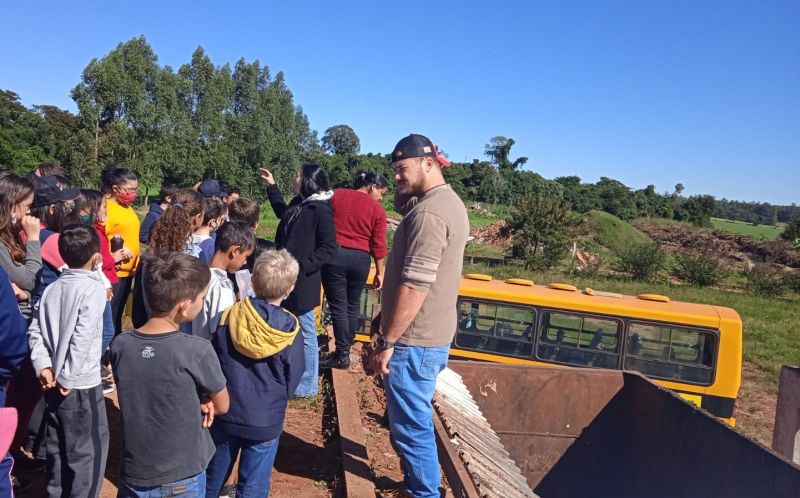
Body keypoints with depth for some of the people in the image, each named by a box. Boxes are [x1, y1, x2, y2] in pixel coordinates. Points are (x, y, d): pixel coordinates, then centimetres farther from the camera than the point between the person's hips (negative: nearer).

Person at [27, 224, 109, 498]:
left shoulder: (51, 288, 6)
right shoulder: (93, 288, -15)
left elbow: (34, 331, 3)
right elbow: (82, 337, -22)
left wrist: (43, 365, -1)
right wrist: (68, 377, -16)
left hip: (53, 384, 7)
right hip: (81, 386, -7)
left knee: (56, 445, 20)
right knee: (87, 450, 6)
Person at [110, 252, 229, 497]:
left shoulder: (120, 345, -11)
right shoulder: (198, 350, -24)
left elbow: (144, 396, 2)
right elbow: (222, 406, -8)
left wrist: (198, 402, -7)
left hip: (134, 476, 3)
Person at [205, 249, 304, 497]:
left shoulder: (230, 316, -11)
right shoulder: (290, 330, -16)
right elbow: (292, 381, -5)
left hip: (225, 414, 3)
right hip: (266, 421, -2)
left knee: (214, 476, 23)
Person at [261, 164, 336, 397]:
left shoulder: (321, 210, -17)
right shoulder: (298, 204, 9)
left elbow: (328, 248, -19)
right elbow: (282, 213, 33)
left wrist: (302, 266, -23)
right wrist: (272, 185, 32)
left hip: (302, 281, -9)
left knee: (306, 334, 4)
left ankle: (307, 385, 17)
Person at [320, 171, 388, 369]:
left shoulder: (336, 195, 4)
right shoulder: (377, 210, -1)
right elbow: (378, 245, -2)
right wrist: (380, 272, 7)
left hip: (334, 255, 0)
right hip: (360, 259, 0)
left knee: (338, 307, 3)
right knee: (352, 306, 15)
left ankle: (341, 355, 5)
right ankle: (346, 348, 25)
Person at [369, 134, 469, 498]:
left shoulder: (428, 213, -20)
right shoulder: (450, 203, 12)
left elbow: (415, 286, -25)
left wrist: (387, 341, -18)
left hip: (414, 342, -10)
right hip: (432, 336, 10)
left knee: (411, 426, 4)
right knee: (414, 421, 22)